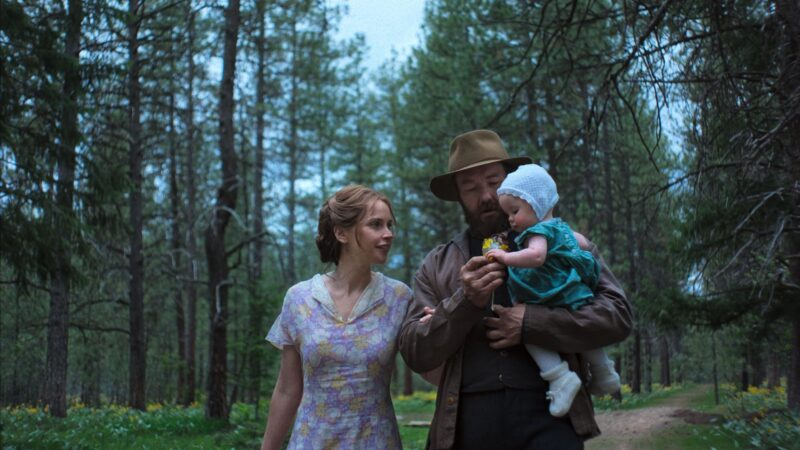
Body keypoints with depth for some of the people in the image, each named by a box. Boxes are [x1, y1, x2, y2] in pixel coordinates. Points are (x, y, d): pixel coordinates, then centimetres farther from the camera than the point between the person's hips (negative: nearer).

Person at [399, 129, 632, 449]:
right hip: (467, 424, 2)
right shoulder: (437, 265, 11)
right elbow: (414, 353, 4)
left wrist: (531, 323, -13)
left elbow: (618, 314, -1)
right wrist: (465, 301, -12)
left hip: (549, 420, -1)